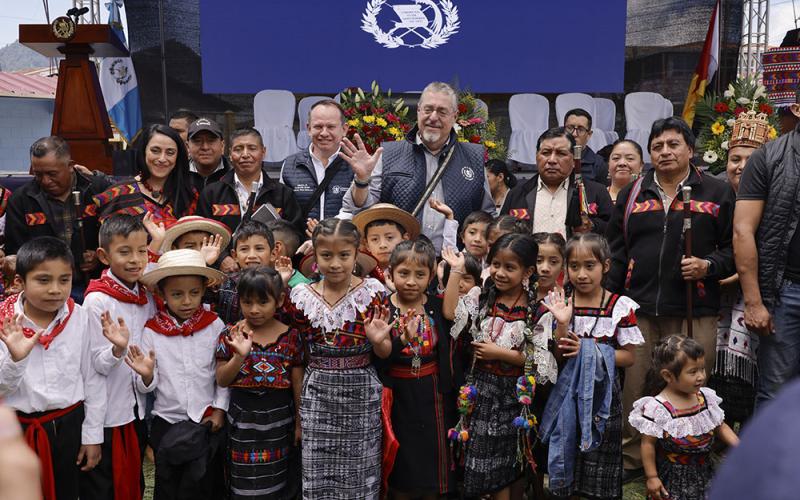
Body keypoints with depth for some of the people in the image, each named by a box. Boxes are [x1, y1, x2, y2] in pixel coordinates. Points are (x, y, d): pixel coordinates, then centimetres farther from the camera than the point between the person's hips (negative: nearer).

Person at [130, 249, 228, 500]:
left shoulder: (214, 325, -7)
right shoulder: (151, 331, -6)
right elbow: (147, 387, -3)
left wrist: (220, 409, -6)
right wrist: (146, 375, -24)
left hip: (207, 422, 0)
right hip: (167, 422, 1)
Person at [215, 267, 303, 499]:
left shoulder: (291, 336, -5)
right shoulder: (230, 335, -5)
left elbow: (298, 383, 1)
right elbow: (221, 380, -5)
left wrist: (300, 422, 4)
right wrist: (240, 355, -22)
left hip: (280, 417, 0)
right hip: (243, 418, 0)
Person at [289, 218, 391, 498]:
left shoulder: (372, 291, -6)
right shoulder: (302, 296, -3)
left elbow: (384, 354, 1)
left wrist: (378, 341, -22)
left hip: (361, 392, -1)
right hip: (317, 394, 1)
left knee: (361, 474, 10)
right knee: (317, 475, 10)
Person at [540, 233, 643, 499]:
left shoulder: (621, 307, -7)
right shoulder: (560, 304, -2)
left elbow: (628, 357, -6)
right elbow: (556, 357, -5)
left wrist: (588, 351, -17)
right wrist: (562, 324, -20)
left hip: (602, 395, -1)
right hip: (566, 394, 1)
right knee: (566, 452, 12)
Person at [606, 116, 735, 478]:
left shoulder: (717, 193, 6)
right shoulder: (631, 194, 13)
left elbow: (734, 247, 7)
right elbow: (616, 252, 12)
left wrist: (709, 266, -12)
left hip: (694, 311, -2)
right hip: (638, 308, 2)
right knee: (635, 388, 6)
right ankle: (632, 459, 21)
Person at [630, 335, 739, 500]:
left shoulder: (706, 398, -3)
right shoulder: (657, 408, -21)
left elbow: (720, 426, 11)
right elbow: (648, 443, -15)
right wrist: (652, 477, -12)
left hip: (703, 473, 5)